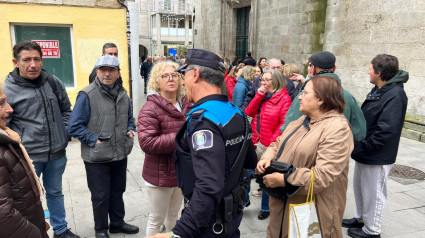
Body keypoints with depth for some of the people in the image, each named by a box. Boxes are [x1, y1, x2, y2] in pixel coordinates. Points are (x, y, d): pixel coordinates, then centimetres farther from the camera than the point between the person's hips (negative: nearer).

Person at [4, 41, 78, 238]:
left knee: (55, 192, 21)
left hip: (57, 153, 4)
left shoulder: (53, 82, 0)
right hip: (28, 156, -4)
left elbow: (66, 109, 13)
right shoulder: (7, 89, -11)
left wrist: (65, 133, 5)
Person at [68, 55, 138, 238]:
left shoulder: (123, 94, 6)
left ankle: (117, 223, 40)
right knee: (100, 196, 10)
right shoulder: (87, 95, -14)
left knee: (117, 192, 21)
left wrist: (130, 130, 3)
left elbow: (129, 118, 22)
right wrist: (94, 140, -18)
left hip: (120, 155, 6)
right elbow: (74, 127, -14)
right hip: (97, 158, -5)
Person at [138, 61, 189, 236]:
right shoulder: (150, 109, -17)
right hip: (160, 175, -6)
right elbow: (147, 143, -27)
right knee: (157, 219, 12)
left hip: (182, 172, 6)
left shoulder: (186, 105, 3)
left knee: (173, 215, 24)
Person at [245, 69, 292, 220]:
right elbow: (249, 112, 0)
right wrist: (259, 95, -7)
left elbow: (285, 124, -14)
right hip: (256, 142, 6)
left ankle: (266, 208, 27)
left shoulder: (284, 98, -10)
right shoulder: (261, 95, 11)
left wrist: (273, 141, -18)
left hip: (270, 145, -6)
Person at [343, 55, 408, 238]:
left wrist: (363, 147, -22)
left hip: (377, 157, -9)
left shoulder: (395, 95, -22)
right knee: (359, 187, 22)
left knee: (373, 193, 7)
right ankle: (360, 218, 41)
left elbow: (386, 130, -28)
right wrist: (358, 145, 7)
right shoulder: (378, 90, 8)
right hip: (364, 153, 9)